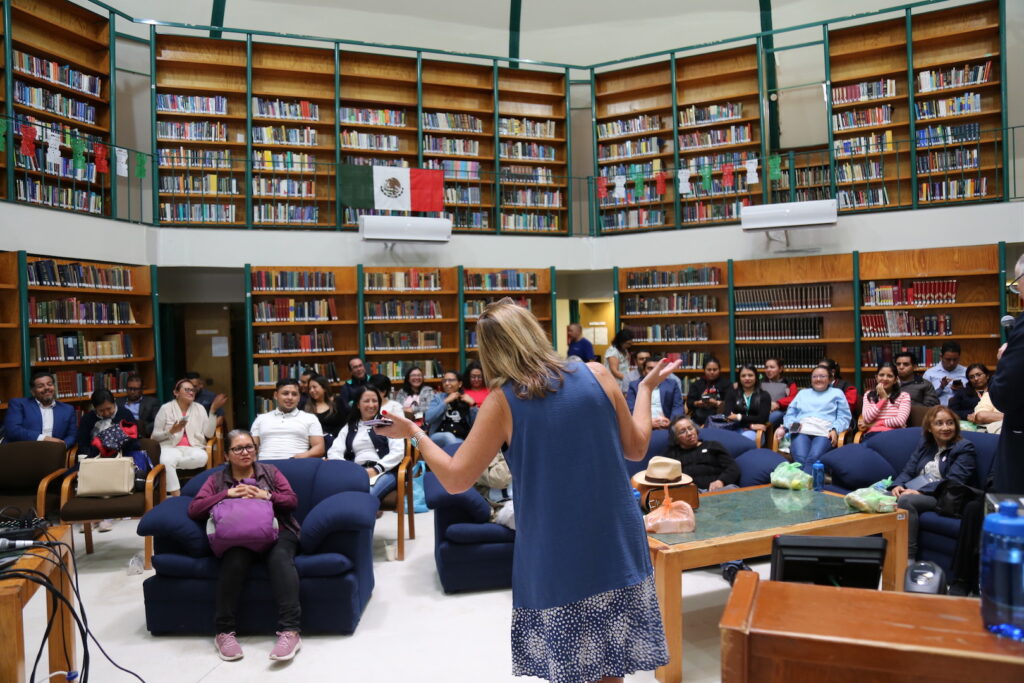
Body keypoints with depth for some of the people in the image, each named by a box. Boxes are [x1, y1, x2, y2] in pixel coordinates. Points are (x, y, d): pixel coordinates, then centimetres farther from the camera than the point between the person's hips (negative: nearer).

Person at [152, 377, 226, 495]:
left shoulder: (199, 408, 13)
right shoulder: (166, 408, 7)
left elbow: (209, 434, 2)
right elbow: (155, 436, 6)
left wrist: (213, 410, -4)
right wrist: (171, 431, -14)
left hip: (194, 447, 1)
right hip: (171, 447, -1)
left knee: (201, 458, -35)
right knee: (167, 461, -38)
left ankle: (170, 464, -16)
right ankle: (175, 496, -35)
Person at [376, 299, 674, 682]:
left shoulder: (503, 401, -9)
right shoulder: (597, 375, -3)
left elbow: (455, 479, -5)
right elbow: (636, 448, 7)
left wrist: (414, 433, 9)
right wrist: (646, 387, 20)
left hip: (555, 557, -2)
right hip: (616, 545, 3)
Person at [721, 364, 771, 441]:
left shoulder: (764, 395, 16)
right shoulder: (732, 393, 19)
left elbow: (762, 419, 1)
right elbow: (728, 416, 2)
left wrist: (739, 417, -3)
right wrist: (751, 425, -8)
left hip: (754, 431, -1)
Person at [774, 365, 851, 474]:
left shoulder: (837, 393, 26)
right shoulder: (802, 393, 34)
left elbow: (844, 417, 13)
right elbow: (790, 414, 25)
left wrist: (835, 430, -7)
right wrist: (784, 427, 3)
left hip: (824, 432, -2)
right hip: (801, 430, 2)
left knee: (813, 458, -35)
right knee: (800, 459, -31)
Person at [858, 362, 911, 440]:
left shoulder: (903, 396, 12)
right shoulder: (868, 395, 18)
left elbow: (900, 421, -4)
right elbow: (867, 419, 2)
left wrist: (875, 424, 0)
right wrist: (883, 399, 5)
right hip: (873, 434, 1)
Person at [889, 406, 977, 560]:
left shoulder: (965, 448, 2)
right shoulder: (924, 445, 20)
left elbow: (953, 481, -11)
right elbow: (908, 471, 14)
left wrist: (921, 491, -21)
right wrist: (898, 485, -10)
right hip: (915, 492, 5)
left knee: (906, 500, -35)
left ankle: (909, 558, -33)